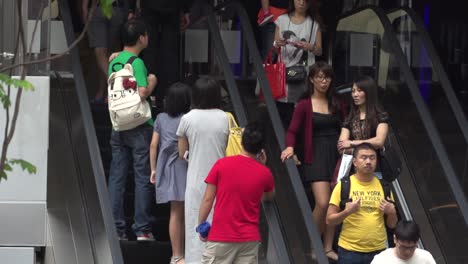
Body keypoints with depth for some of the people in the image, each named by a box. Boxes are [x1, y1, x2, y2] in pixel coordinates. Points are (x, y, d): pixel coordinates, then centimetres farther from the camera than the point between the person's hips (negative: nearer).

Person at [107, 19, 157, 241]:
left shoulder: (114, 62, 10)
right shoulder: (137, 63, -13)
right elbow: (142, 93, -21)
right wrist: (152, 83, -3)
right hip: (139, 127, -6)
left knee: (116, 178, 6)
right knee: (143, 178, 0)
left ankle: (116, 228, 6)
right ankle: (142, 229, 0)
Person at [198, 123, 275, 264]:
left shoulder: (222, 164, -5)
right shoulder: (265, 173, 1)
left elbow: (208, 199, -3)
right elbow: (269, 196, 23)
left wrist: (201, 225, 8)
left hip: (221, 236, -2)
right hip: (250, 238, 2)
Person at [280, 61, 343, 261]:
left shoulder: (335, 104, 11)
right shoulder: (305, 105, -1)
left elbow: (341, 129, 13)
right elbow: (292, 131, -4)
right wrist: (290, 147, -22)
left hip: (336, 155, 4)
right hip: (316, 156, -4)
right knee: (322, 203, -15)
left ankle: (328, 247, 14)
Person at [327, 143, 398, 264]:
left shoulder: (383, 186, 7)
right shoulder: (343, 186, -3)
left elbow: (392, 225, 11)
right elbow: (329, 220, -3)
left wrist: (391, 212, -9)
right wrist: (347, 211, -19)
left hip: (378, 251, 3)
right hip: (350, 251, -3)